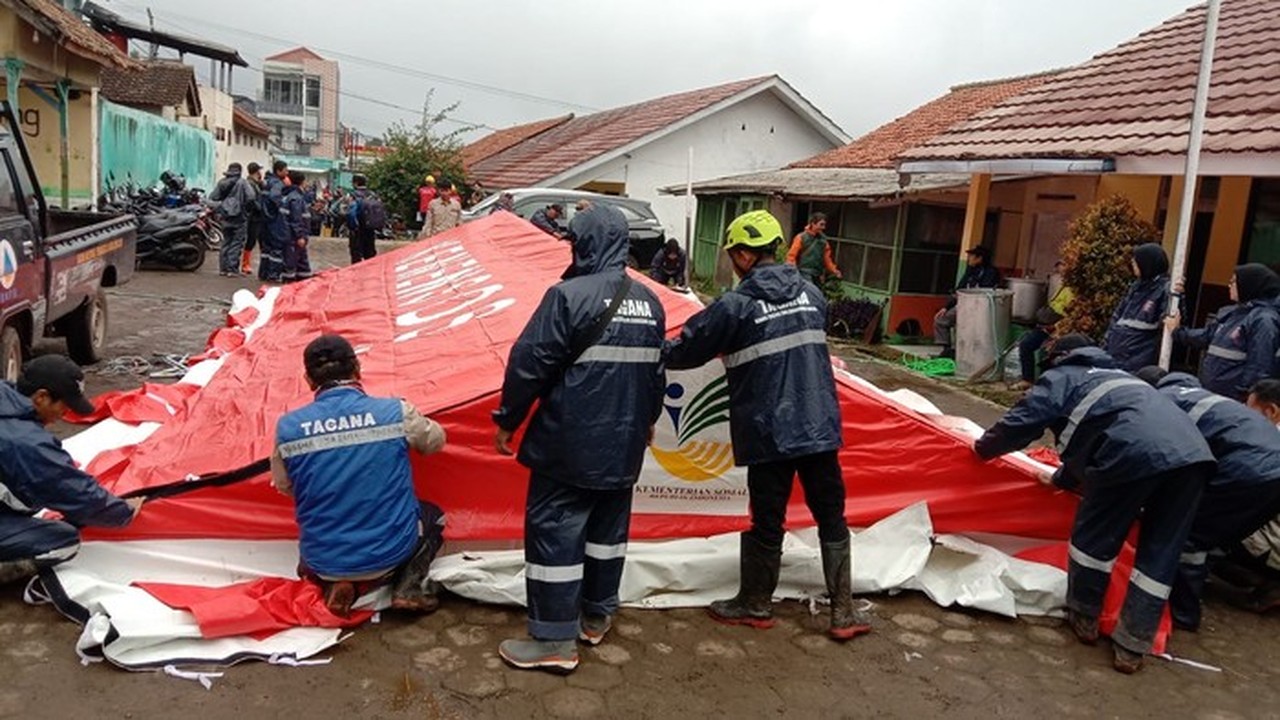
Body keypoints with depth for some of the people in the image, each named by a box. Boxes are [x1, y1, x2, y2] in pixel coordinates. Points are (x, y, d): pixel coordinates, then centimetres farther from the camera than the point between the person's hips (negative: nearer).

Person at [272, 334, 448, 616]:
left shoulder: (288, 427, -9)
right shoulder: (396, 411, -12)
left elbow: (284, 486, 8)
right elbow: (435, 441, 8)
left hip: (323, 562, 2)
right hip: (390, 553, -2)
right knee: (433, 515, 30)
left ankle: (334, 583, 7)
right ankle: (408, 587, 6)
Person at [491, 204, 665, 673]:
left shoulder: (569, 295, -16)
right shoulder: (649, 302, 6)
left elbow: (529, 363, -15)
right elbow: (658, 369, 16)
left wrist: (507, 420, -3)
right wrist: (647, 419, 30)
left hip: (570, 443, -7)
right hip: (624, 444, 7)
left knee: (553, 530, 2)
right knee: (608, 528, 18)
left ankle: (555, 639, 6)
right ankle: (597, 616, 31)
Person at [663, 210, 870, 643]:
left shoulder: (735, 305, -11)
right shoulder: (811, 293, 7)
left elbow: (684, 352, -5)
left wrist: (658, 352, 16)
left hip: (769, 434, -4)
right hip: (820, 428, 5)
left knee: (766, 521, 9)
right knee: (831, 518, 13)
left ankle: (755, 605, 27)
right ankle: (844, 613, 19)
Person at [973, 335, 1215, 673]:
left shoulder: (1061, 377, 22)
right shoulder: (1117, 376, 43)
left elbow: (1020, 423, 14)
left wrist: (983, 447, 32)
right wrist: (1060, 478, 61)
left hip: (1138, 451, -7)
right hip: (1194, 452, 7)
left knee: (1094, 535, 13)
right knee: (1159, 554, 13)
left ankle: (1084, 619, 28)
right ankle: (1132, 648, 20)